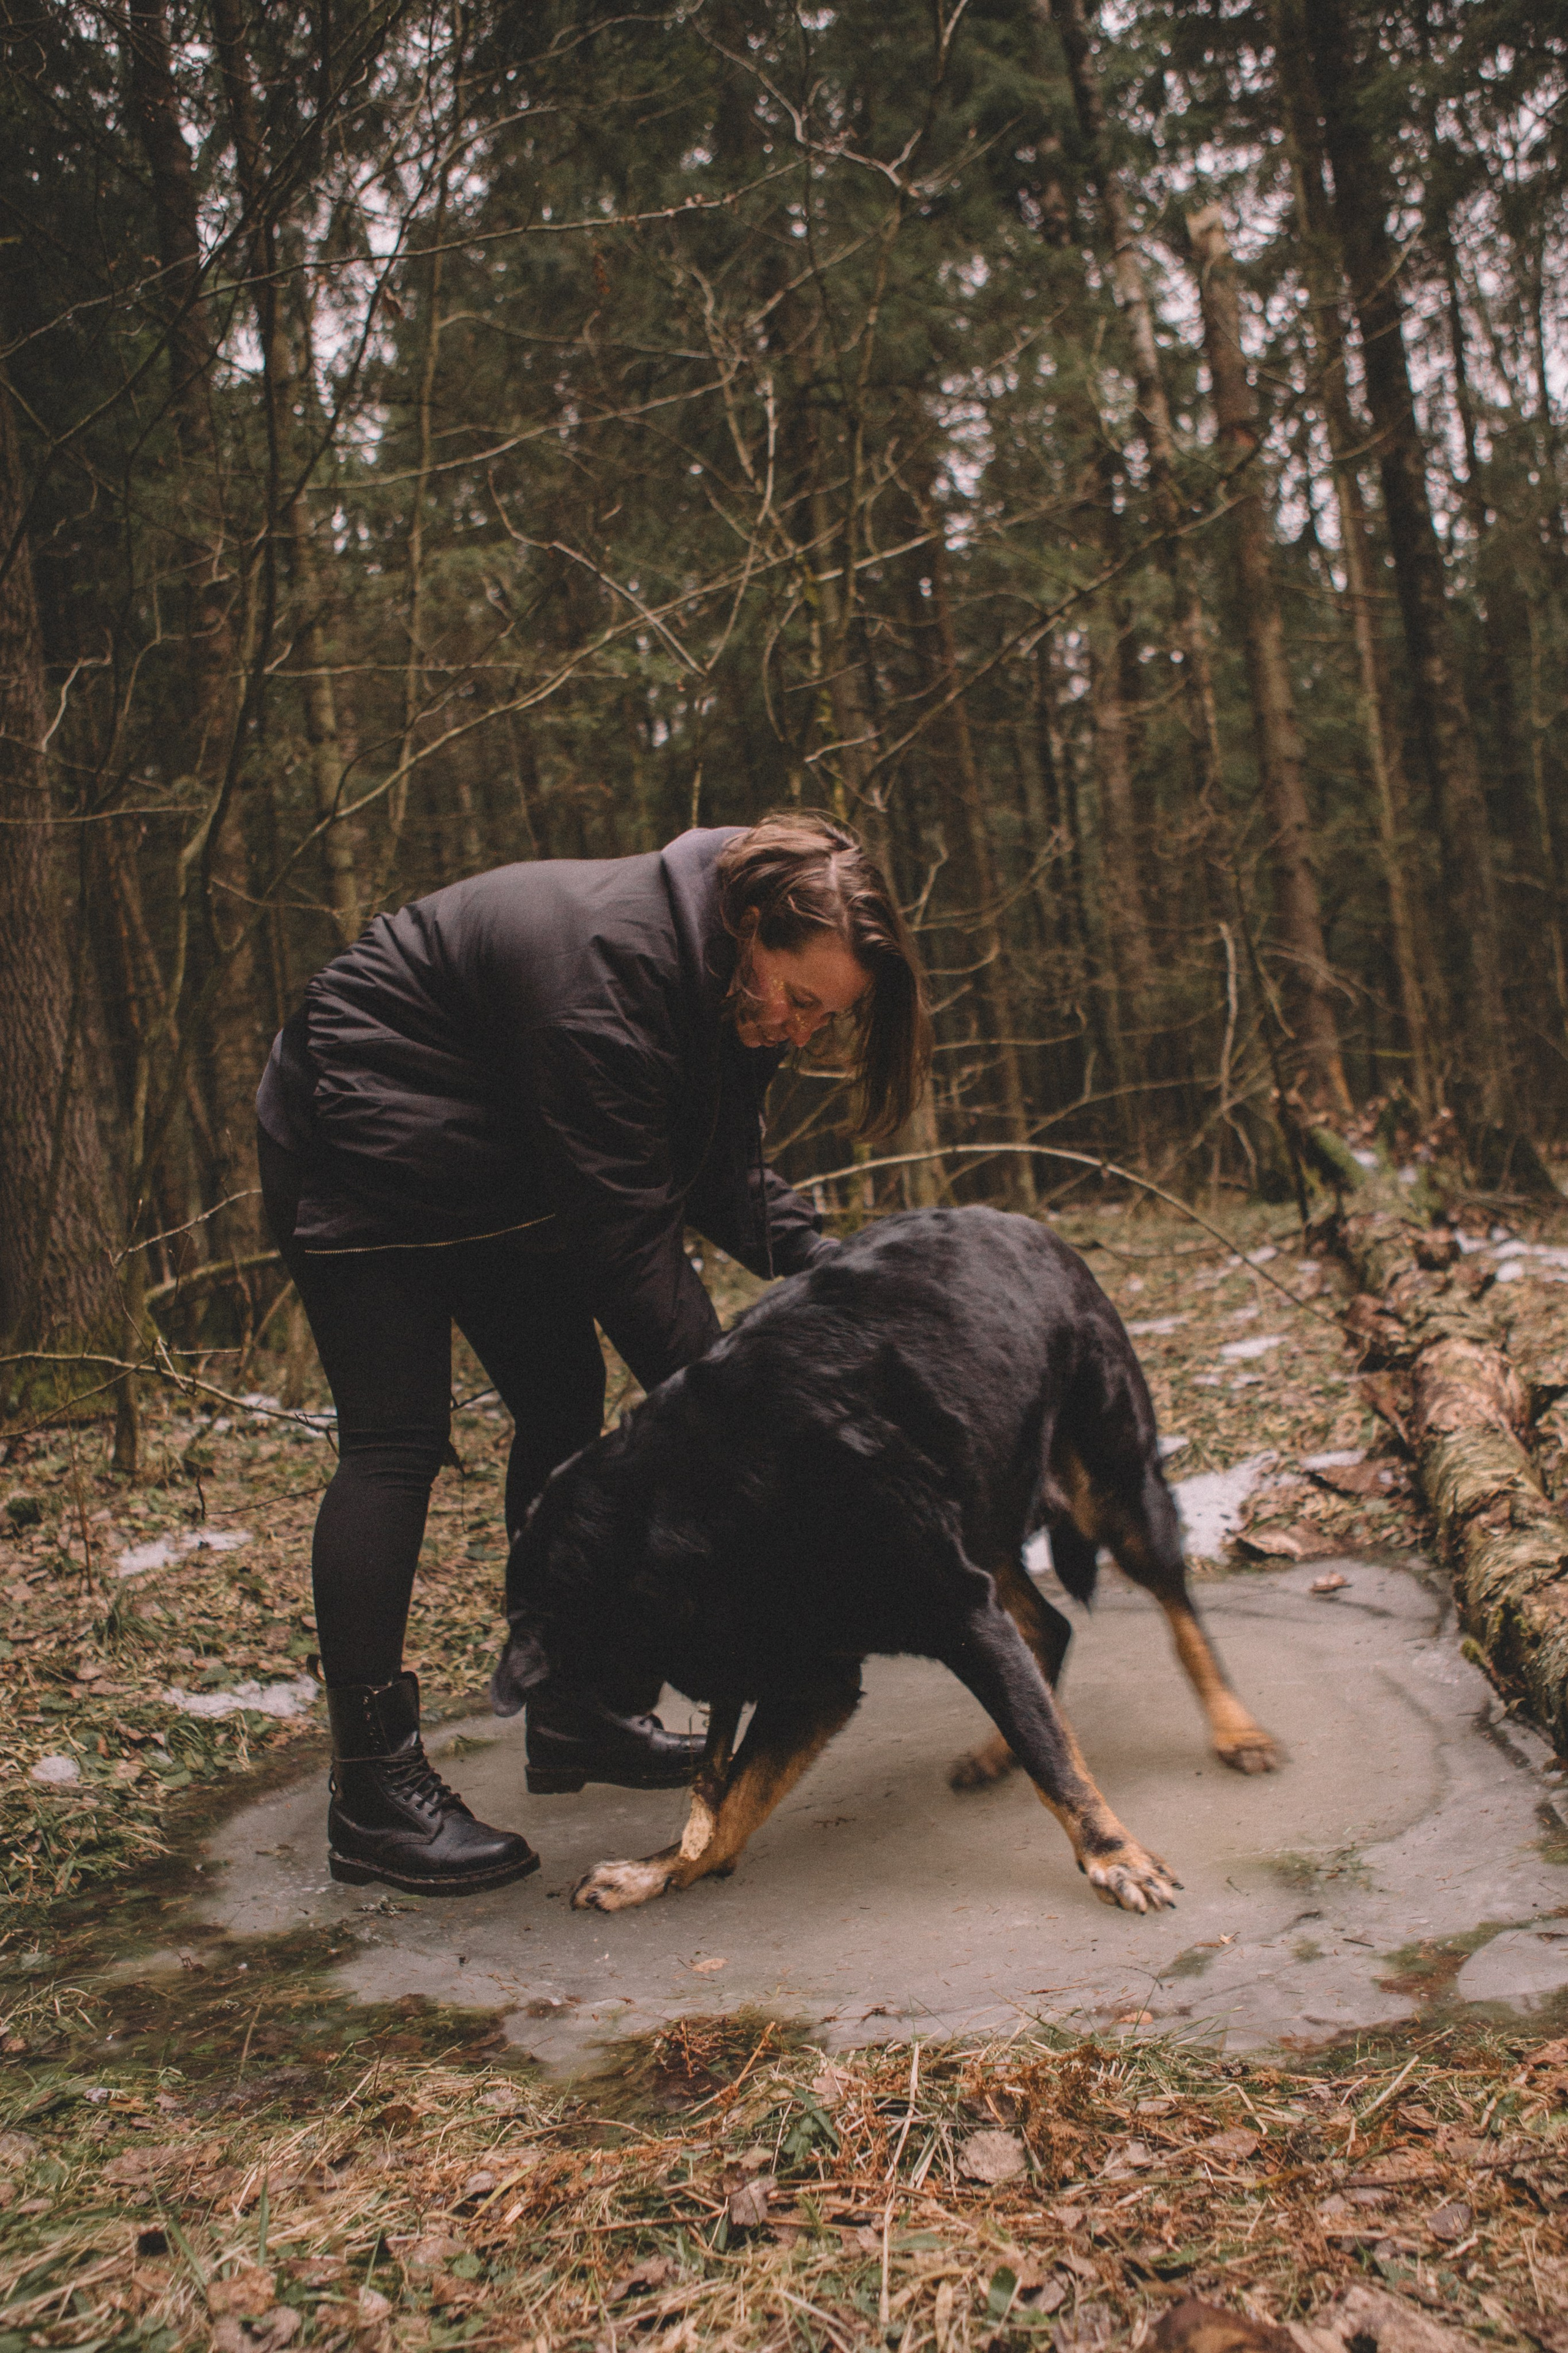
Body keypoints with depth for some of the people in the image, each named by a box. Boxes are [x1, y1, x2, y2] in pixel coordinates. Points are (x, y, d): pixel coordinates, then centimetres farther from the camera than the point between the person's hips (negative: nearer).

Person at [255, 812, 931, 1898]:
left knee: (565, 1408, 6)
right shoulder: (608, 967, -35)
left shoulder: (723, 985, -7)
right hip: (359, 1150, -9)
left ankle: (577, 1708, 17)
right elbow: (622, 1226, -35)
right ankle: (374, 1790, -7)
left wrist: (819, 1259, -19)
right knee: (397, 1440, -12)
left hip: (495, 1167, 9)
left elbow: (722, 1171, -1)